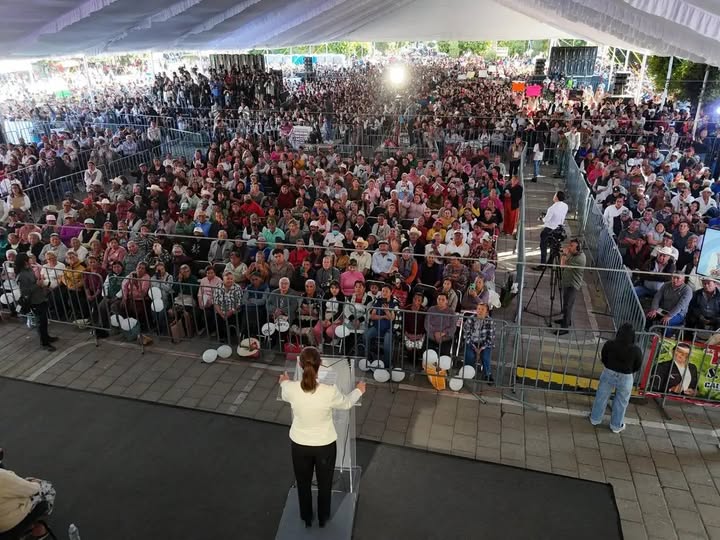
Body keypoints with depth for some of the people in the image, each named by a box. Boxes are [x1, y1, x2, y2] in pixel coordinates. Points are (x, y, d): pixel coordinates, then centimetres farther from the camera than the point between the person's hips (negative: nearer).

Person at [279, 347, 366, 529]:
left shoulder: (291, 389, -25)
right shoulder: (330, 392, -30)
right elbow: (346, 404, -7)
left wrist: (284, 382, 25)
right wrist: (359, 390, 14)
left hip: (299, 444, 1)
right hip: (325, 445, -1)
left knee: (303, 483, 28)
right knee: (324, 484, 26)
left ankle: (306, 518, 49)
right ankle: (323, 519, 48)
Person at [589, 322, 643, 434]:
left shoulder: (609, 344, -20)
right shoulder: (636, 350, -23)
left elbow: (603, 359, -4)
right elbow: (637, 367, -7)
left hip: (608, 373, 1)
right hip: (625, 378, -1)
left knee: (601, 397, 20)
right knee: (621, 402, 20)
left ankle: (595, 419, 37)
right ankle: (616, 425, 36)